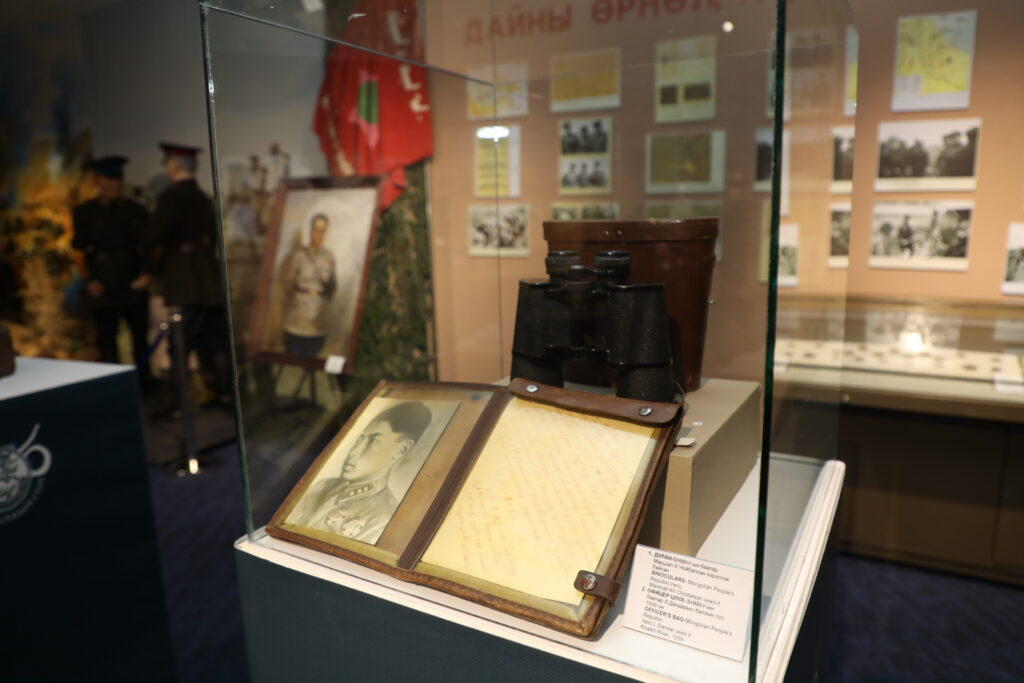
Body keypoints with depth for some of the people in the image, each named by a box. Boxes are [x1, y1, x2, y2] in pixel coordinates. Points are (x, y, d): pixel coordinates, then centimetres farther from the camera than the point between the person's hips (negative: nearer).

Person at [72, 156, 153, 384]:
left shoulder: (136, 210, 9)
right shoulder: (84, 212, 5)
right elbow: (80, 247, 1)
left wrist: (146, 273, -8)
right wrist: (91, 279, -9)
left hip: (134, 285, 2)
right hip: (103, 288, -2)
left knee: (140, 335, 4)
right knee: (106, 338, 0)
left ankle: (144, 379, 14)